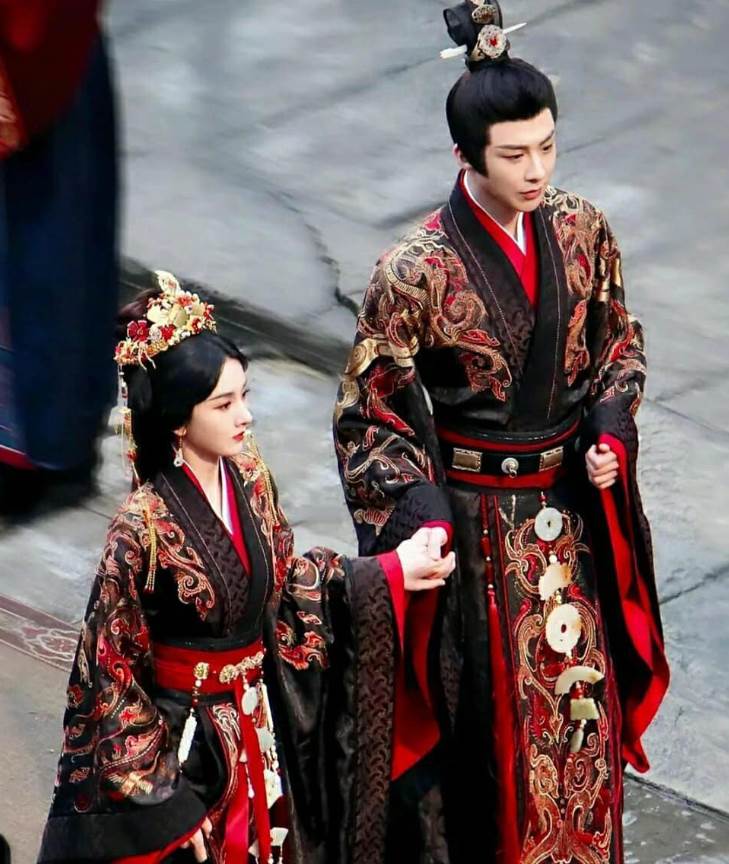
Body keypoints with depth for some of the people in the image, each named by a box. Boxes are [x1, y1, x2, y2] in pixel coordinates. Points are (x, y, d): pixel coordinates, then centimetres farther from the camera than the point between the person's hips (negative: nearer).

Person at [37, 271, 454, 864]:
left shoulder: (248, 476, -5)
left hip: (259, 728, 6)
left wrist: (390, 572, 4)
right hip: (182, 742, -6)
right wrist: (164, 796, -16)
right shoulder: (144, 526, -24)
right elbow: (110, 673, -17)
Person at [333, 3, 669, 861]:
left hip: (569, 516, 5)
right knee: (485, 719, 9)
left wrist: (609, 429, -6)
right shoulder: (415, 273, -20)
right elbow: (368, 413, -11)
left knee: (579, 715, 15)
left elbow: (618, 339, 11)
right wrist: (421, 515, -21)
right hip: (473, 524, -4)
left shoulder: (582, 230, -6)